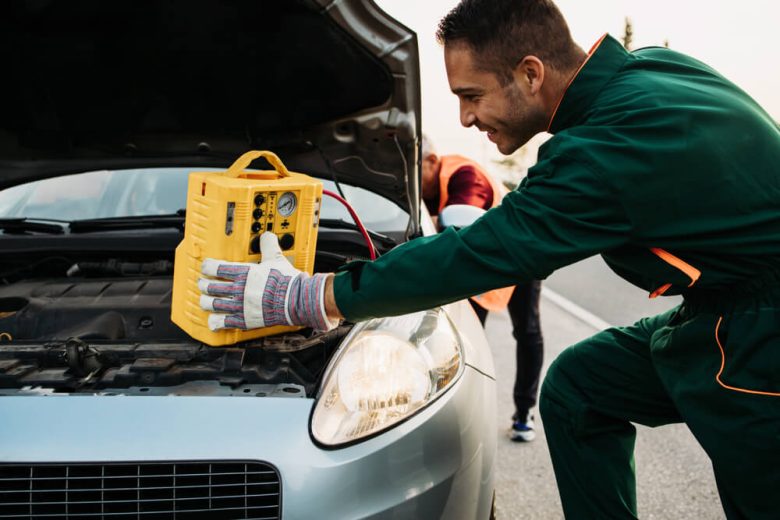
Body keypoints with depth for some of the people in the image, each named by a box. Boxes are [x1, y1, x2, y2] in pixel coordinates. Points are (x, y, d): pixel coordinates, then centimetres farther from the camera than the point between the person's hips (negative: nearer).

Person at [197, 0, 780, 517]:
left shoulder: (613, 147, -29)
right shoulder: (653, 67, -2)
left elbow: (481, 255, -26)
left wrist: (309, 298, -20)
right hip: (720, 308, 9)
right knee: (578, 385, 11)